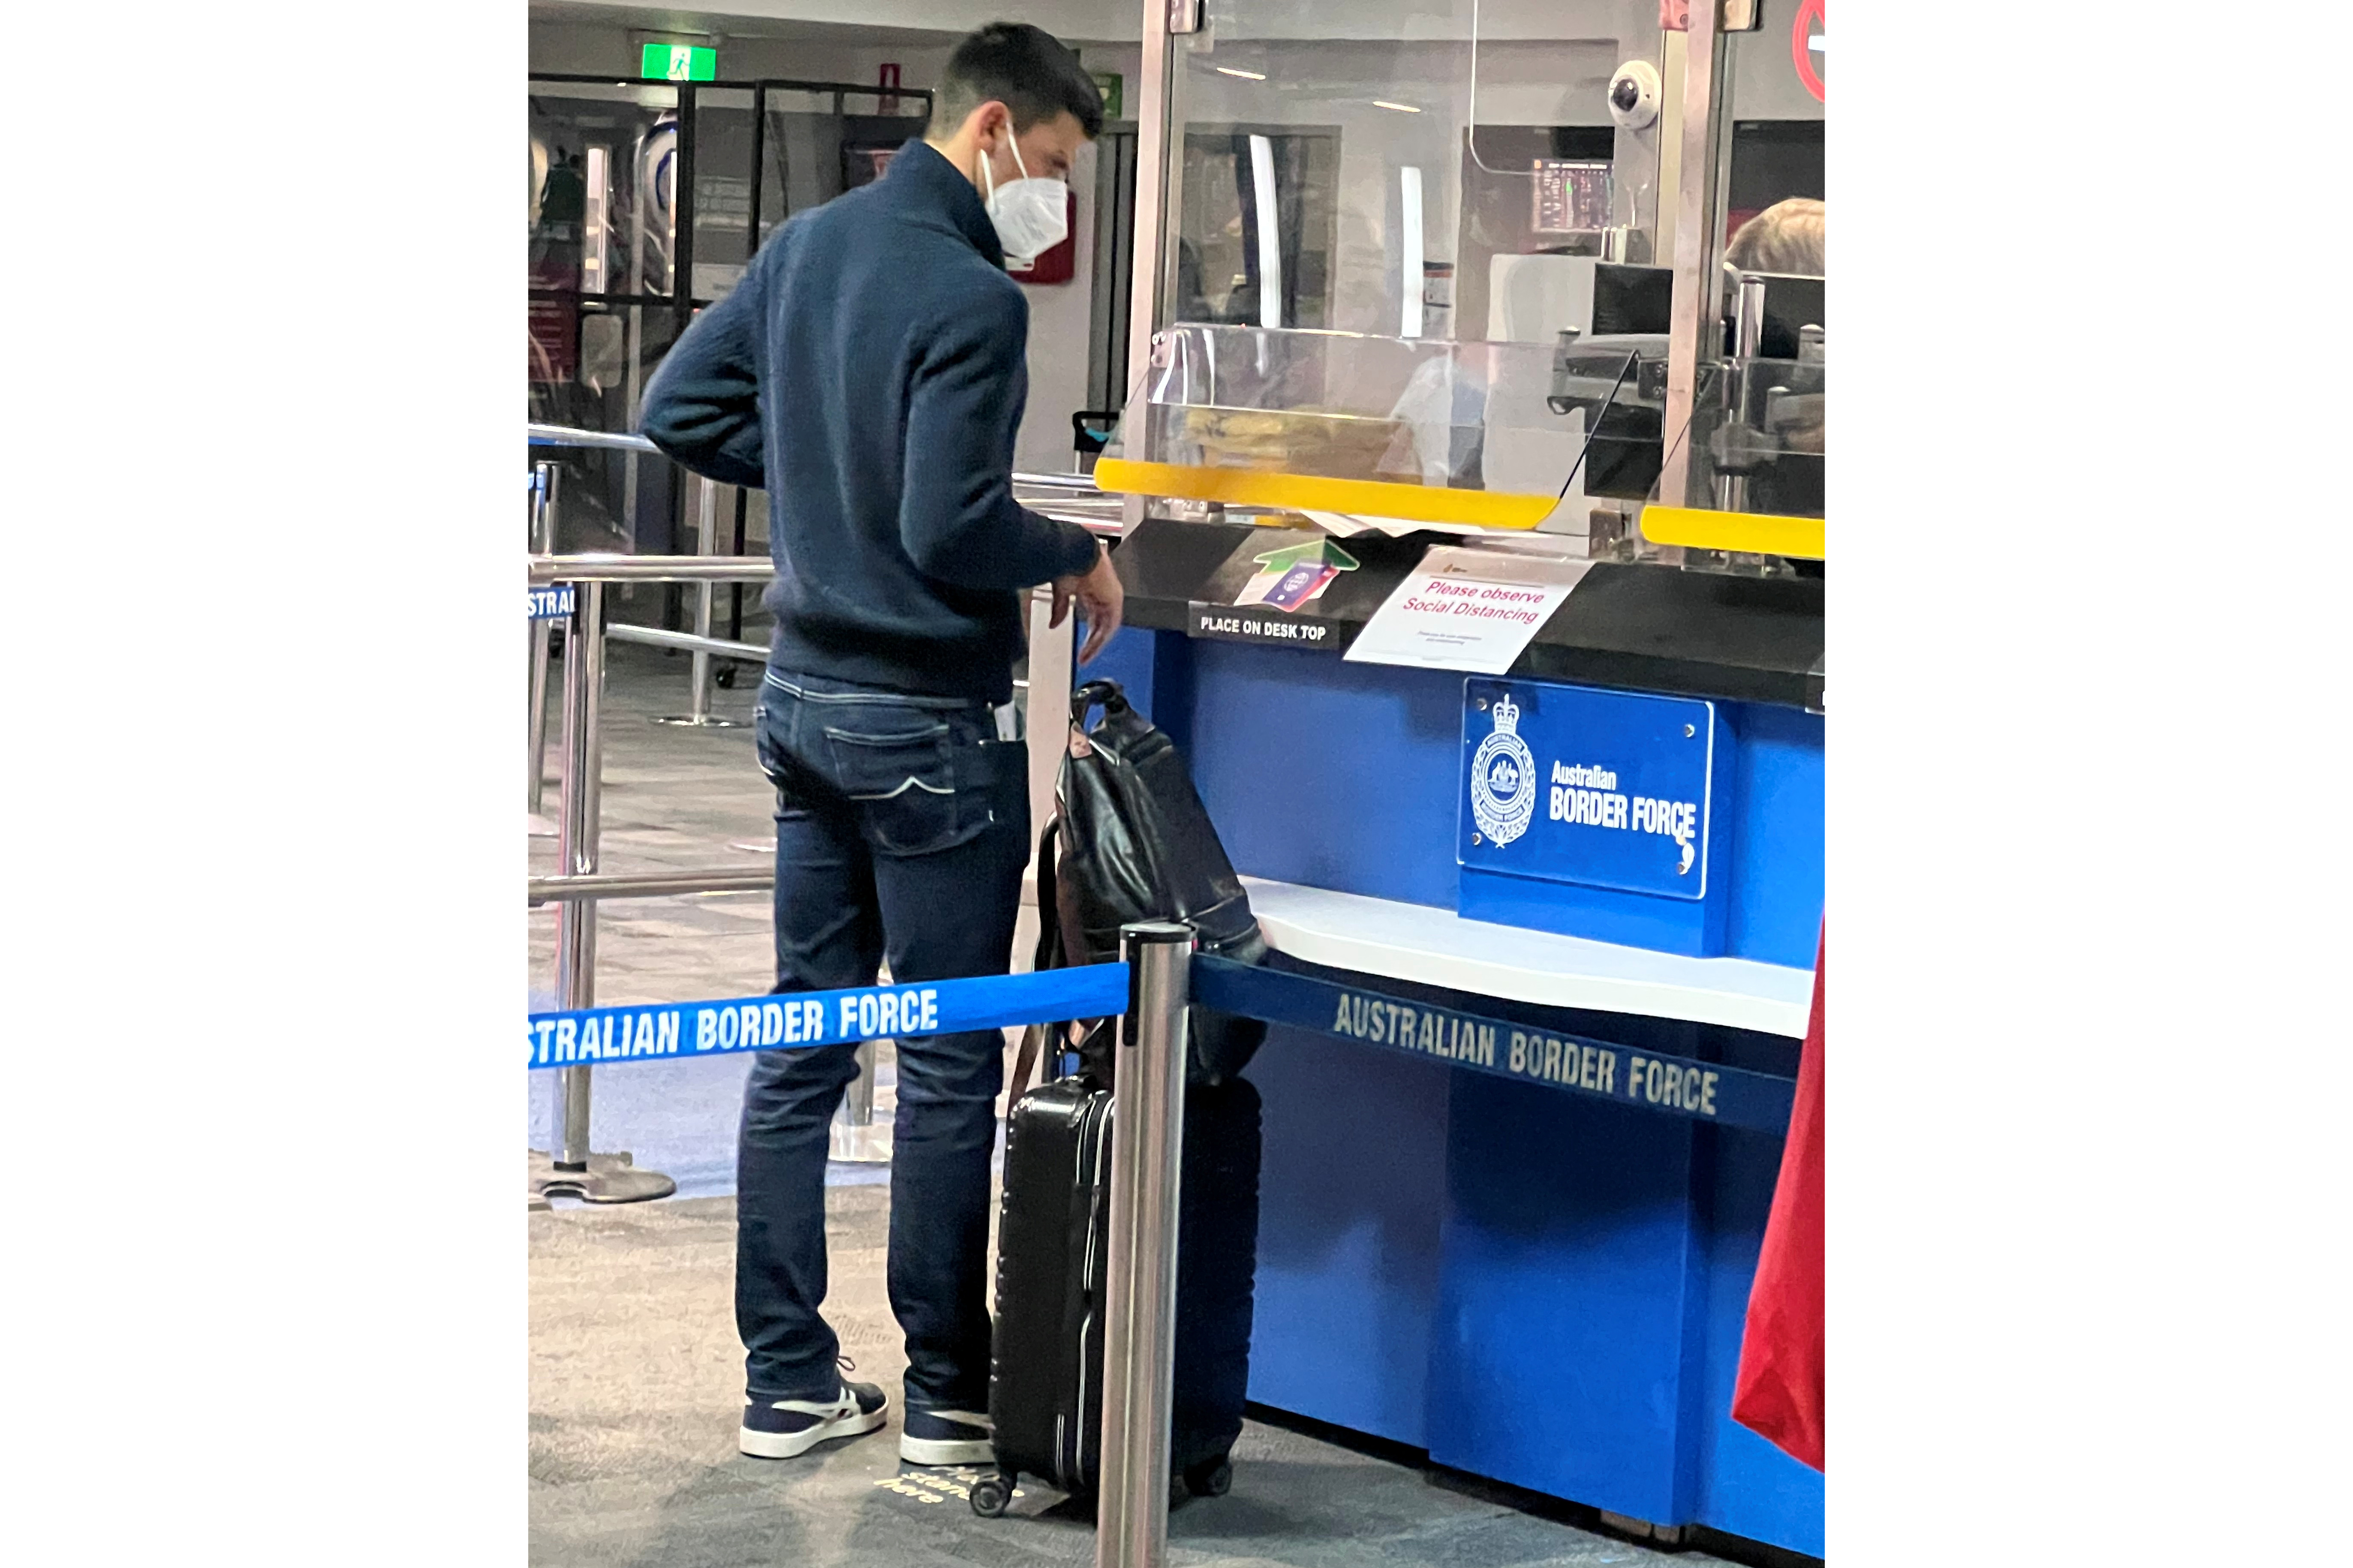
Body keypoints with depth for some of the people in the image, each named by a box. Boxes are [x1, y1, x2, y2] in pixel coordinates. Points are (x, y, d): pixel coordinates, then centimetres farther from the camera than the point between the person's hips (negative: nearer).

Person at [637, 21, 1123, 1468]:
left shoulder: (807, 246, 7)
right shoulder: (973, 300, -20)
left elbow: (682, 412, 11)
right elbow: (953, 532, -24)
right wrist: (1076, 554, -7)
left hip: (804, 693, 8)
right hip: (929, 722, -8)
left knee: (804, 1045, 12)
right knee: (951, 1065, 2)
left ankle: (788, 1382, 18)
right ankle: (947, 1398, 10)